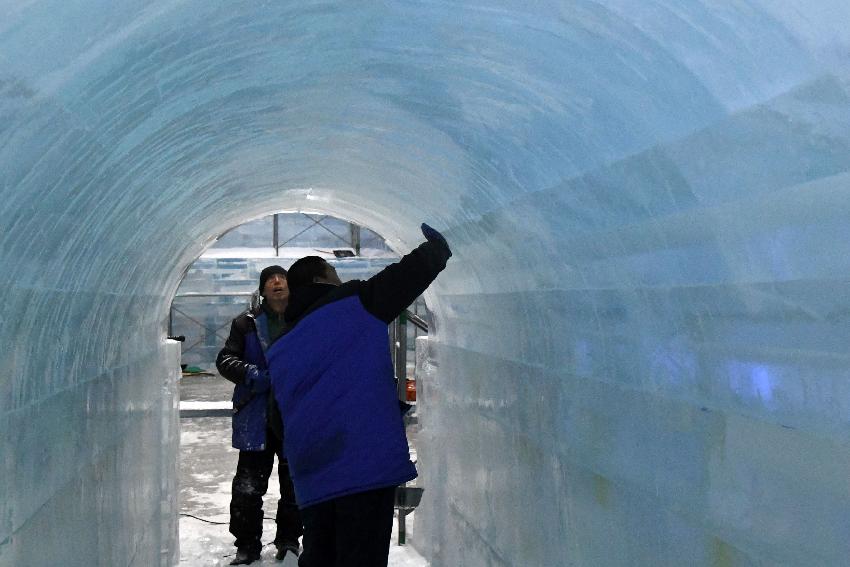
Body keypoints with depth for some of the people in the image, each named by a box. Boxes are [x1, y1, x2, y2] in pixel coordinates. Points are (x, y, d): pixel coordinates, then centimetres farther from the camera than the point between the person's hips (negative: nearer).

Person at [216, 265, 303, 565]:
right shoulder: (247, 323, 2)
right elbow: (225, 359, -1)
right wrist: (249, 374, -19)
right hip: (257, 418, -1)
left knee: (295, 484, 12)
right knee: (248, 485, 1)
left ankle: (289, 539, 29)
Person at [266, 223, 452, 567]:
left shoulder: (279, 352, 19)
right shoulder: (353, 303, 1)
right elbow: (408, 275, 5)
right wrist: (438, 246, 22)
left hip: (312, 480, 7)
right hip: (367, 464, -6)